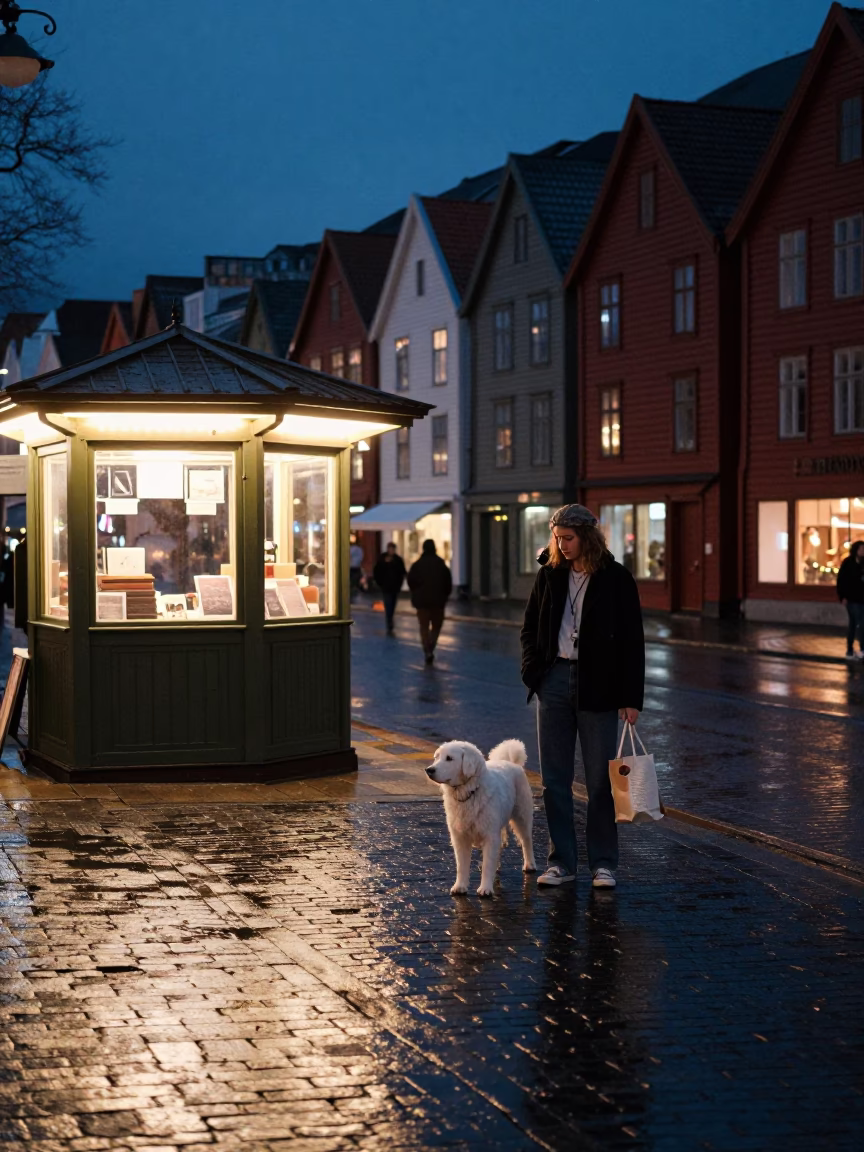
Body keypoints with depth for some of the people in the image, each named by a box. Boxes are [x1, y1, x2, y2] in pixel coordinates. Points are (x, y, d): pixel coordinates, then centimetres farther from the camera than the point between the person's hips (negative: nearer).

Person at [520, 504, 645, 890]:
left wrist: (631, 697, -9)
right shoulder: (549, 575, 7)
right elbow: (530, 628, 16)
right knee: (554, 778, 6)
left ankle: (603, 863, 12)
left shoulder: (616, 579, -4)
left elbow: (632, 640, -4)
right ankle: (561, 861, 14)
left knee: (600, 780, 3)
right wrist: (531, 671, 0)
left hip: (597, 687, -4)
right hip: (555, 681, 4)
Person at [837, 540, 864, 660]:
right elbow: (841, 580, -10)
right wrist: (842, 597, -15)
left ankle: (850, 652, 16)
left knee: (853, 624, 11)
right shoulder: (848, 563, -8)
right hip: (852, 599, -6)